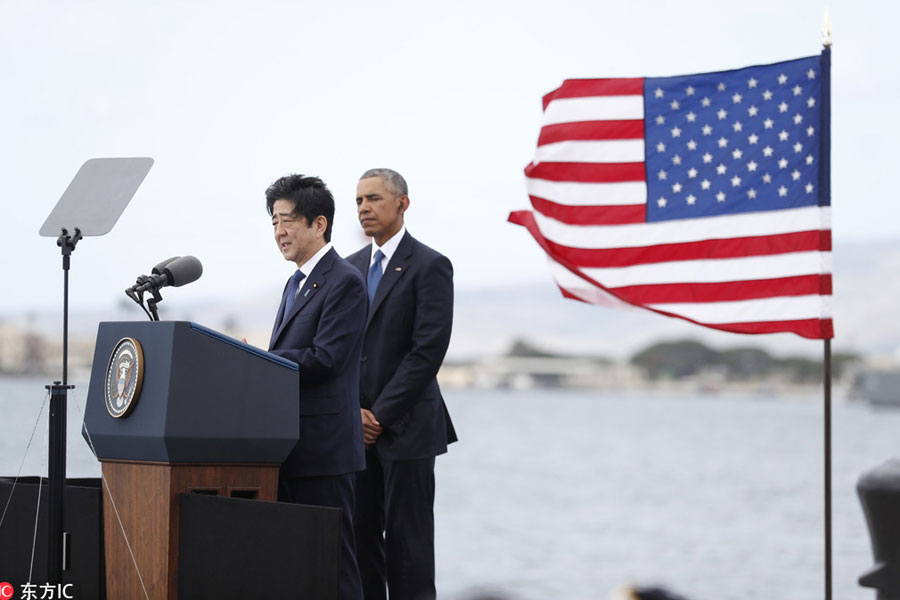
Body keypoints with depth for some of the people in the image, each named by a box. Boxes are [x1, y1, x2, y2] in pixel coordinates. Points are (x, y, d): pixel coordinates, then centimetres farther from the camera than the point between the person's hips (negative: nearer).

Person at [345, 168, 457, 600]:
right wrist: (354, 411, -2)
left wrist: (381, 415, -12)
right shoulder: (351, 268, 15)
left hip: (405, 430, -6)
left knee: (408, 543, -5)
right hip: (358, 431, 6)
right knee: (361, 538, 5)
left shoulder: (430, 266, -4)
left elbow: (428, 350, -12)